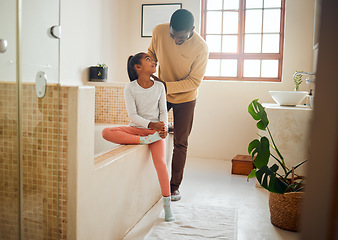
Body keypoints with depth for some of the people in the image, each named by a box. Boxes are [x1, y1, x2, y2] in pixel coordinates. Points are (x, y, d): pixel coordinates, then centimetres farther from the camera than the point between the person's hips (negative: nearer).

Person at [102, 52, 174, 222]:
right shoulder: (130, 88, -3)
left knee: (160, 162, -22)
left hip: (155, 129, 0)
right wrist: (151, 125, -23)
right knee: (106, 132, -25)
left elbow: (163, 111, 6)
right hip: (136, 128, 0)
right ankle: (143, 140, -26)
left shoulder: (159, 87, 5)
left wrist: (164, 126, -14)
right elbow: (133, 115, -9)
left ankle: (167, 205, -10)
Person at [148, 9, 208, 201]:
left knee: (180, 143, 2)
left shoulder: (201, 47, -26)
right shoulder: (159, 32, -18)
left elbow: (194, 81, -21)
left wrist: (166, 86, -30)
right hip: (161, 93, 3)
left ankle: (175, 186, 15)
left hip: (185, 98, -3)